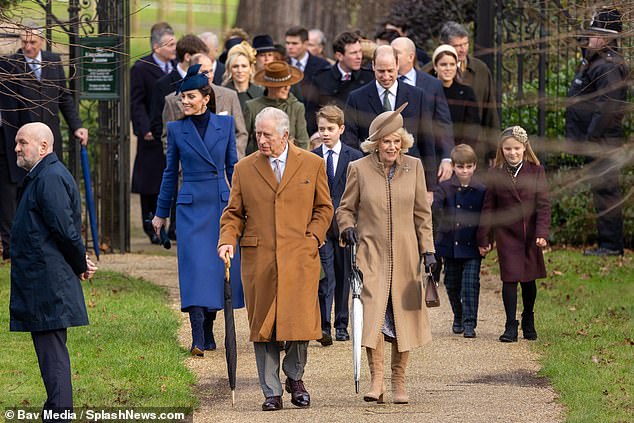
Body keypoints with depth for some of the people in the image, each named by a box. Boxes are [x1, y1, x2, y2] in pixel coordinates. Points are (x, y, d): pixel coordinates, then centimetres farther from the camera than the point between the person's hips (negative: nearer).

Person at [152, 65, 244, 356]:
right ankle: (198, 339, -15)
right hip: (191, 206, -2)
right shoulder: (176, 129, 3)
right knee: (195, 267, -10)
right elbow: (170, 173, 10)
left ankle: (208, 331, 19)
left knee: (220, 266, 4)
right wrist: (161, 212, 12)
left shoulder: (225, 124, 4)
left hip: (221, 204, 2)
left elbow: (232, 167, 11)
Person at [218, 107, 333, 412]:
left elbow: (324, 207, 13)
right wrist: (227, 241, -6)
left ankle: (294, 376, 21)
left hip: (299, 258, -1)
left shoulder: (312, 165, 7)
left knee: (300, 323, -5)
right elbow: (234, 213, 12)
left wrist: (312, 238, -1)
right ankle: (271, 392, 7)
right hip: (258, 259, 1)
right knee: (263, 327, 0)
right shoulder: (244, 169, 9)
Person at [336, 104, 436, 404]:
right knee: (372, 313, -17)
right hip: (370, 253, -2)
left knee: (403, 316, 2)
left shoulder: (413, 167, 5)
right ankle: (376, 381, -14)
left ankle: (399, 383, 13)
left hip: (405, 256, 2)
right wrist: (347, 227, -11)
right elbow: (345, 208, 10)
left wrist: (428, 250, 3)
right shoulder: (359, 169, 0)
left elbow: (422, 213, 10)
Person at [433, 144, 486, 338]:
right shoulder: (444, 187, -1)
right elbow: (435, 206, -18)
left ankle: (469, 323, -5)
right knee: (452, 285, 13)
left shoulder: (481, 190, 1)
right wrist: (444, 217, -40)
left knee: (471, 284, -9)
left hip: (472, 248, -1)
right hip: (450, 245, 1)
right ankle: (458, 318, 33)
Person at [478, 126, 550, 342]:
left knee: (529, 279, 11)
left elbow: (543, 204, -4)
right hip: (506, 234, -1)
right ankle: (510, 326, -1)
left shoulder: (536, 171, -1)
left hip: (530, 235, 1)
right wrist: (483, 239, 1)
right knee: (510, 278, -6)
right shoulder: (495, 174, -1)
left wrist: (542, 233, -14)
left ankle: (528, 322, 29)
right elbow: (488, 208, 3)